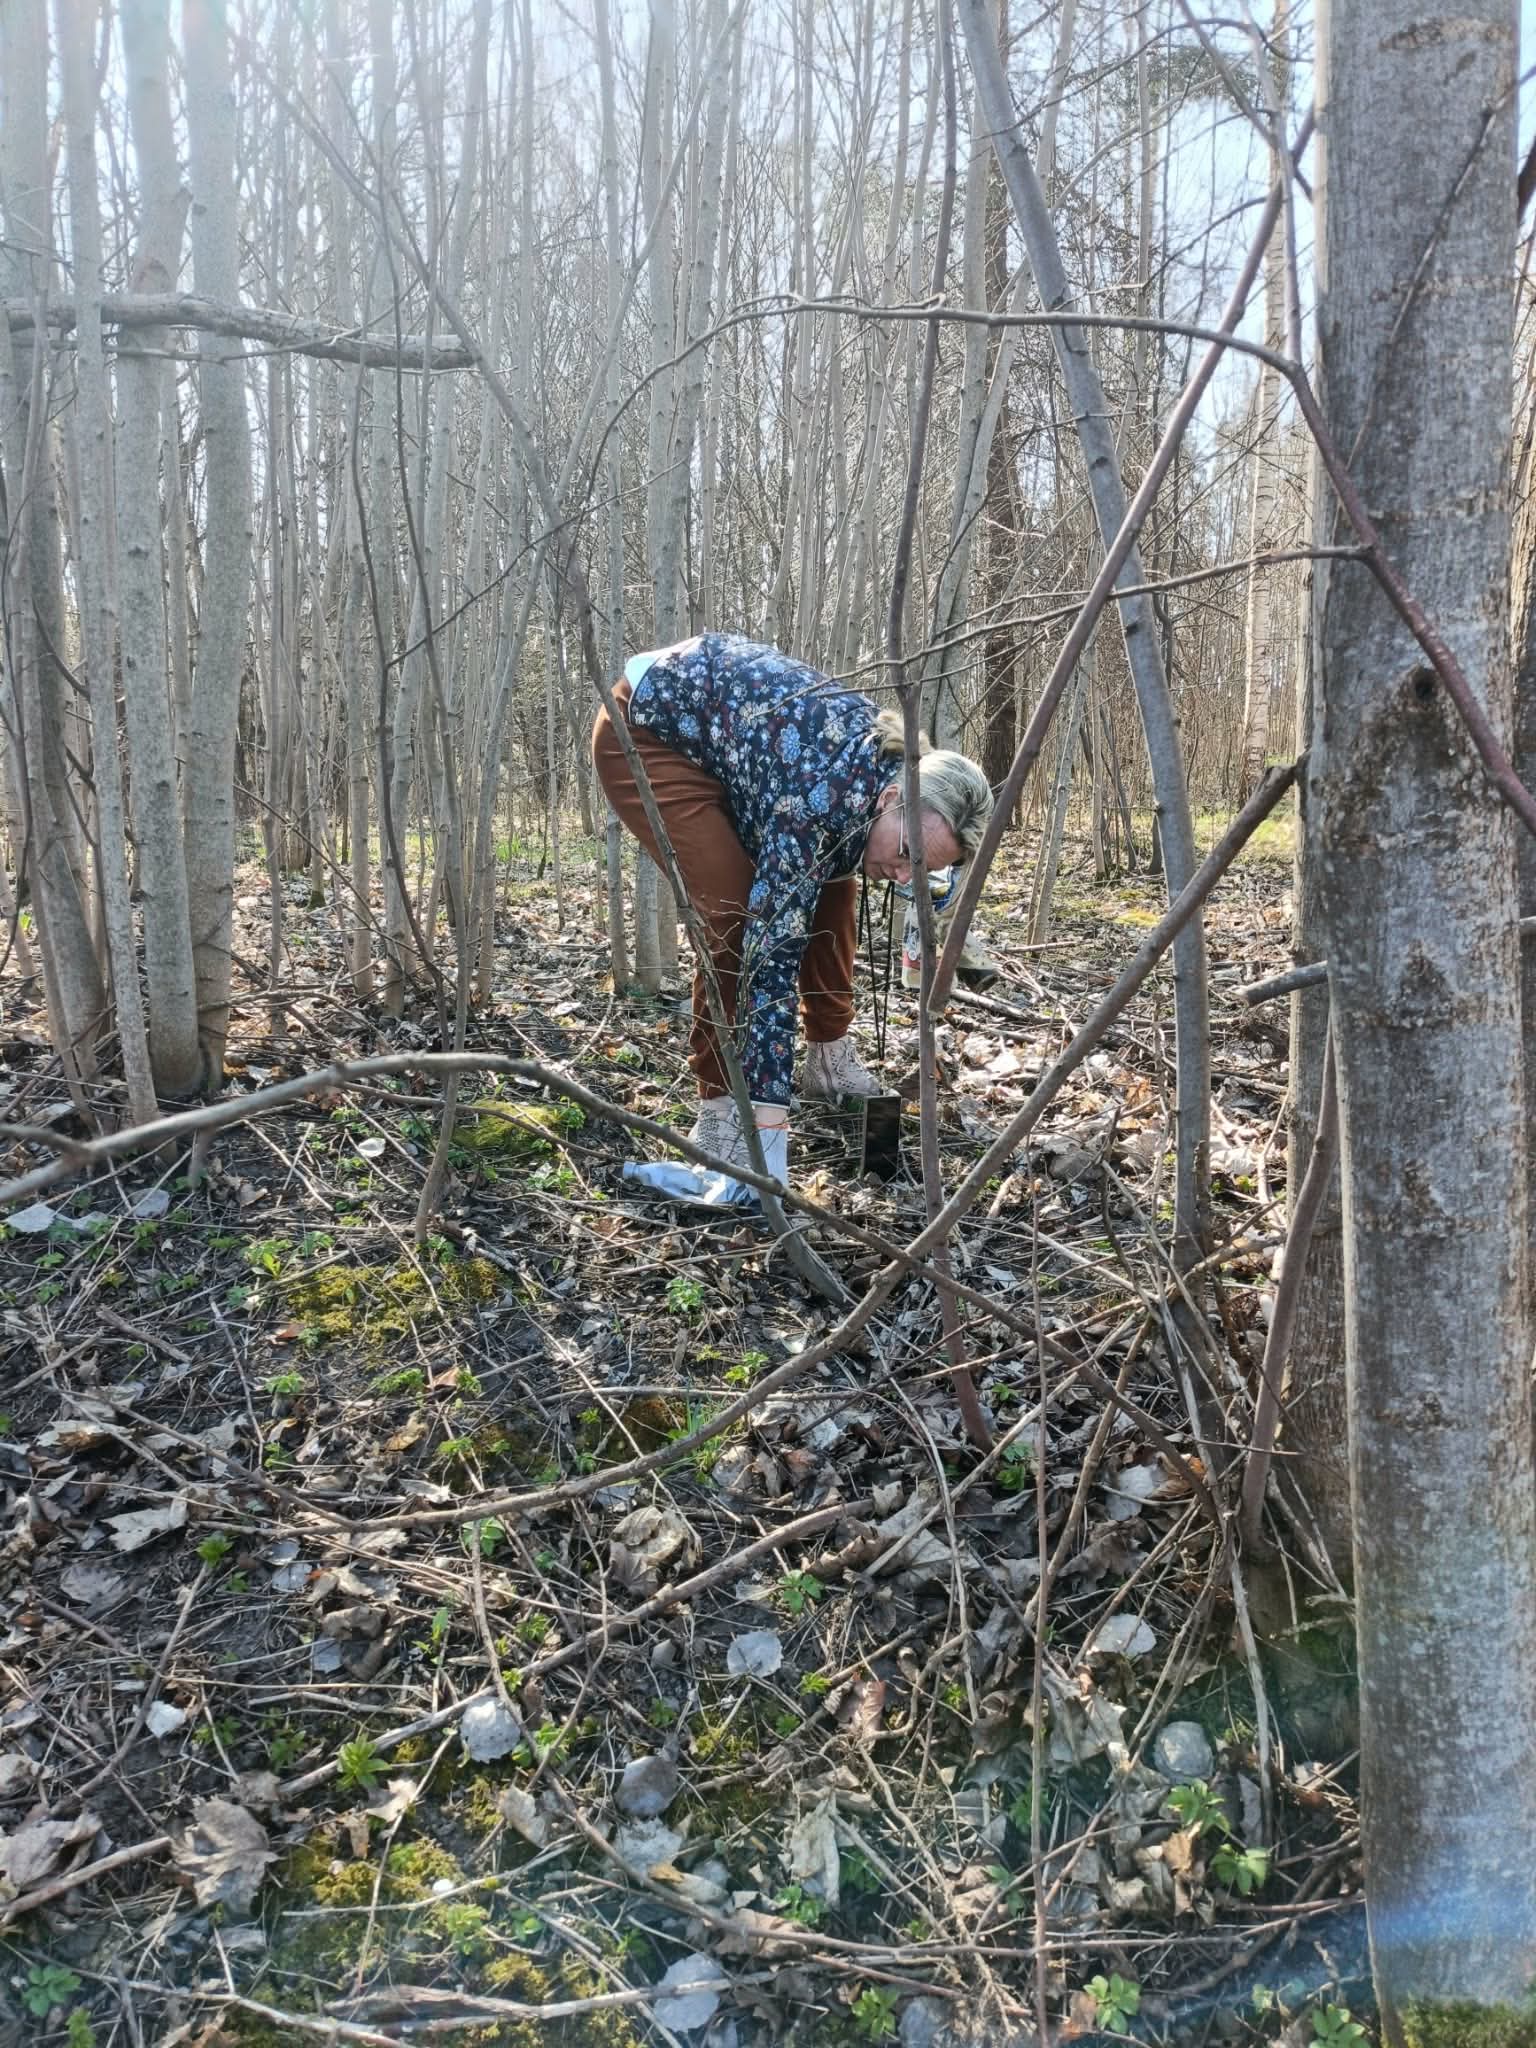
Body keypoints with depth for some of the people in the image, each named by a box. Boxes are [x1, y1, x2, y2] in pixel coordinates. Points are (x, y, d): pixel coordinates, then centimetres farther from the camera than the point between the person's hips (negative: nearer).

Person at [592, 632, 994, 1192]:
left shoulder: (891, 760, -13)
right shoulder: (818, 797, -36)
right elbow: (772, 955, -39)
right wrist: (769, 1128, -41)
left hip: (723, 727, 8)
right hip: (645, 729, -8)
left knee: (832, 886, 2)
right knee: (735, 918, -21)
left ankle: (830, 1057, 16)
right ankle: (720, 1113, -9)